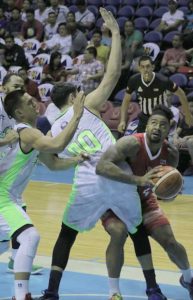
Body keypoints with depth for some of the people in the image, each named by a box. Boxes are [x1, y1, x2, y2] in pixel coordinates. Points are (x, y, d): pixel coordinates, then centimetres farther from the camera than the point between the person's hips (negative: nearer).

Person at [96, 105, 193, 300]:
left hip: (143, 201, 5)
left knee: (170, 242, 5)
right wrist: (139, 179, -52)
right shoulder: (132, 144, -34)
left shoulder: (171, 153, -15)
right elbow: (101, 167, -49)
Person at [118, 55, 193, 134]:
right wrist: (122, 121, -11)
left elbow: (181, 94, -10)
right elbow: (126, 100, -3)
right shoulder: (134, 80, -17)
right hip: (144, 118, 3)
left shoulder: (162, 81, -25)